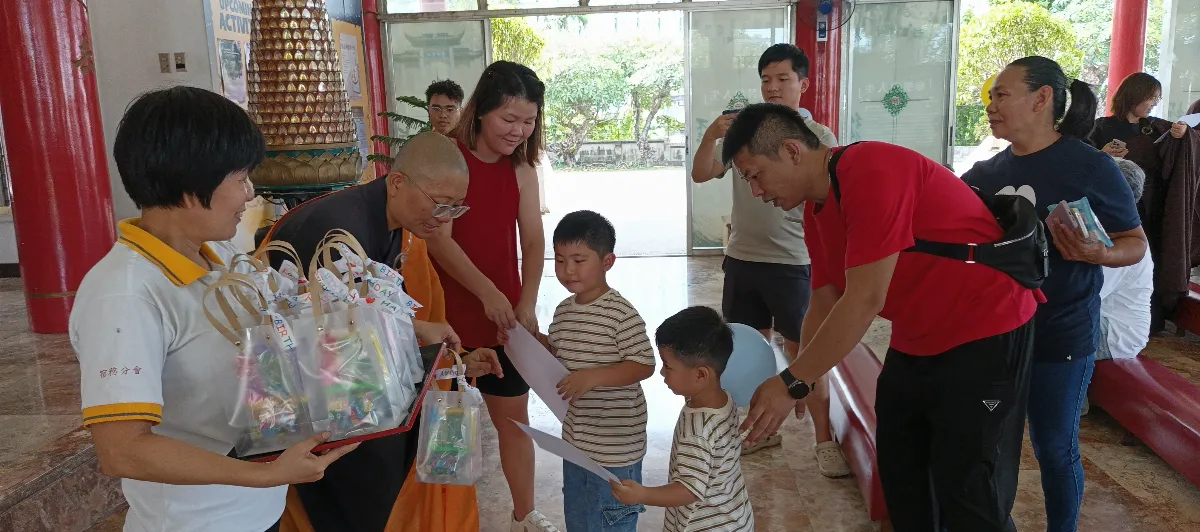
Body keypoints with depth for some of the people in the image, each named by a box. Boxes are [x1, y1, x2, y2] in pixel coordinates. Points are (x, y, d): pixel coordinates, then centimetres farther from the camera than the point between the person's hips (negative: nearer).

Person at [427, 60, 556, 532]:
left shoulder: (521, 169, 2)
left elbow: (534, 241, -2)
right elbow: (439, 238, -20)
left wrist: (526, 304, -16)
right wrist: (488, 293, -30)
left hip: (505, 317, 4)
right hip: (445, 315, -4)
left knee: (514, 415, 12)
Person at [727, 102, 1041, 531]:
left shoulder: (871, 172, -26)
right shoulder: (816, 209, 4)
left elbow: (864, 301, -30)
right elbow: (824, 305, 5)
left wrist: (791, 383, -26)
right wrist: (795, 381, -7)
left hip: (984, 333, -9)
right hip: (916, 340, 9)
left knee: (966, 489, -2)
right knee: (898, 471, 17)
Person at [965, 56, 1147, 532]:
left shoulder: (1090, 166, -10)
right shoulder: (984, 173, 4)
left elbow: (1136, 242, -6)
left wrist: (1098, 255, -27)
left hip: (1060, 336, -4)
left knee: (1054, 448, 9)